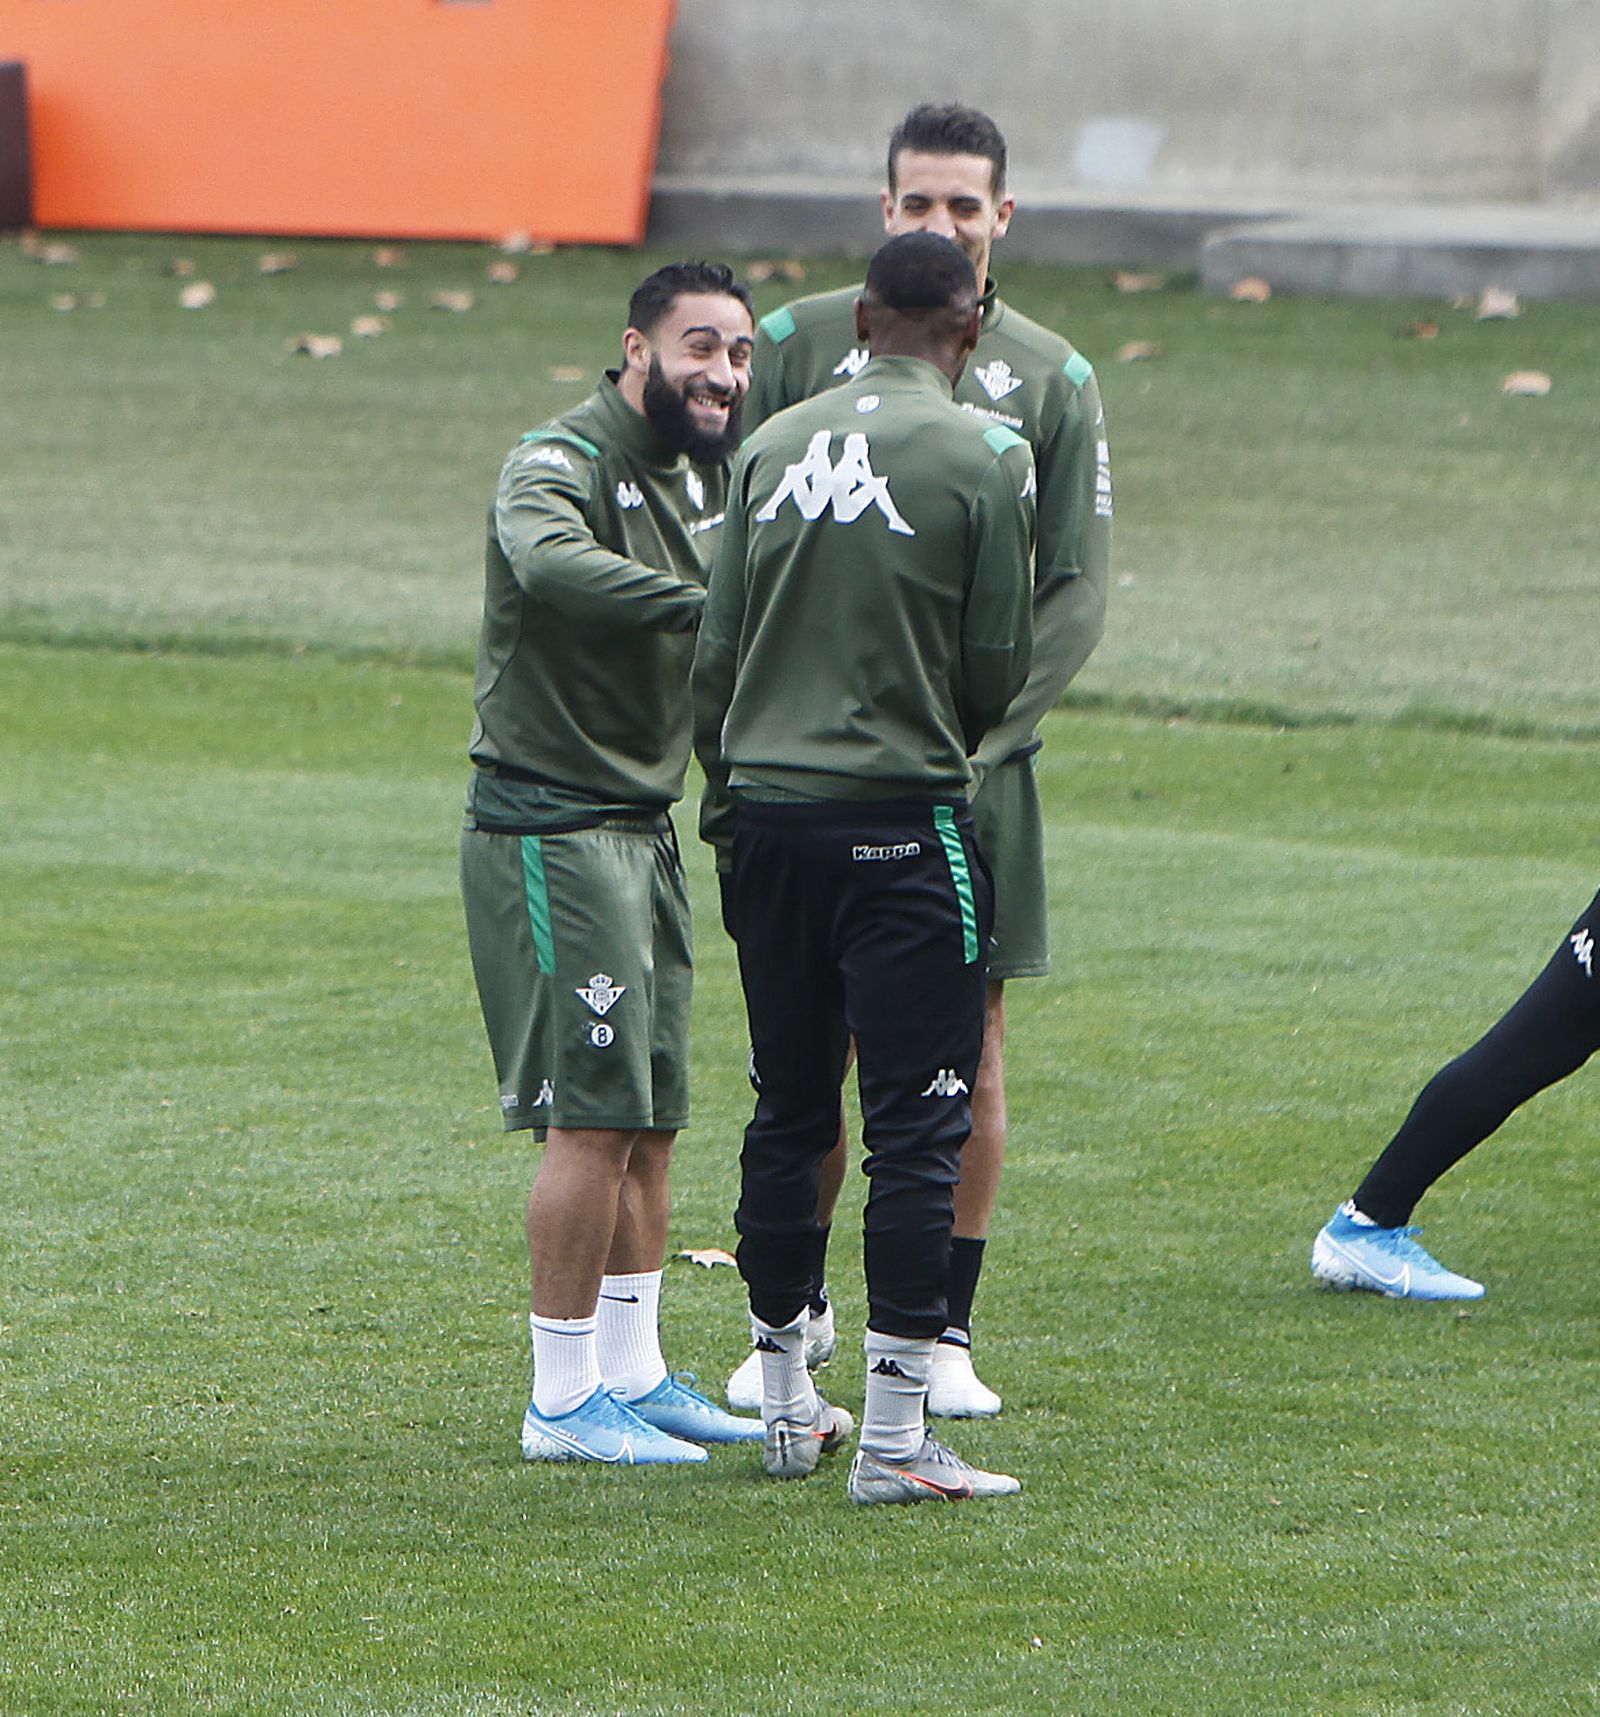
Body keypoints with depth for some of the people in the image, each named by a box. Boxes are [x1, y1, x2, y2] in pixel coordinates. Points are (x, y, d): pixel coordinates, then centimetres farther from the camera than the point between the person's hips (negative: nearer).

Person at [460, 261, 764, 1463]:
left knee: (652, 1116, 12)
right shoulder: (561, 466, -17)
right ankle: (563, 1400, -5)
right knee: (596, 1114, -10)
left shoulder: (706, 473, 12)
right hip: (552, 828, -9)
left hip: (644, 827, 9)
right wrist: (709, 604, -48)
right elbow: (551, 562, -39)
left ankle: (634, 1374, 21)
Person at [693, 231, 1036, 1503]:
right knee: (917, 1124, -2)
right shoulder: (982, 458, -8)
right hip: (904, 819, -5)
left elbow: (715, 651, 9)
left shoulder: (774, 446, 6)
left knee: (788, 1113, 15)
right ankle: (894, 1434, -6)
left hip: (772, 816, 5)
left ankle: (787, 1404, 24)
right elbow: (1002, 666, -4)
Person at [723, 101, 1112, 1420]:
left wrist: (973, 734, -9)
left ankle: (947, 1329, 10)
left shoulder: (1053, 381, 5)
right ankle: (796, 1313, 14)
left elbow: (1080, 593, 3)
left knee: (967, 1058, 2)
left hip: (973, 772, 0)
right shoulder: (802, 344, 4)